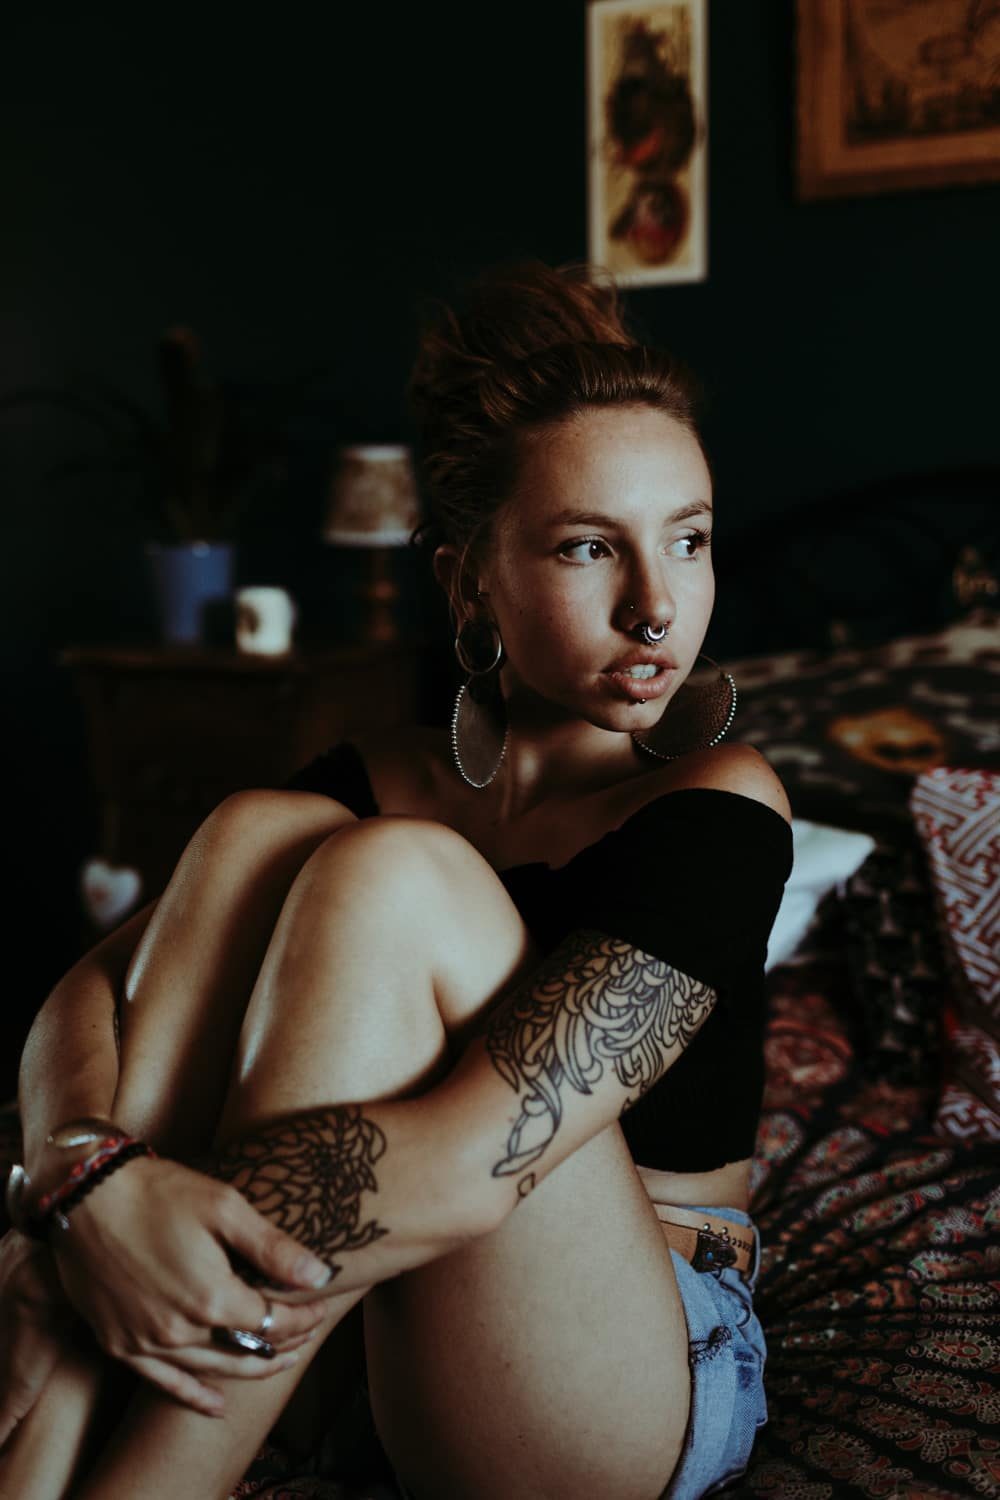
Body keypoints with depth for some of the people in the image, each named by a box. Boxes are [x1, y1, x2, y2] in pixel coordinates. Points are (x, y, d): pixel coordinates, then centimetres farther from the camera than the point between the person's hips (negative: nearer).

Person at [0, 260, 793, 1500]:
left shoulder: (718, 804, -15)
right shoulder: (378, 783, 2)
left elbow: (465, 1165, -29)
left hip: (642, 1388, -4)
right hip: (348, 1314, 4)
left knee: (390, 878, -28)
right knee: (258, 832, -19)